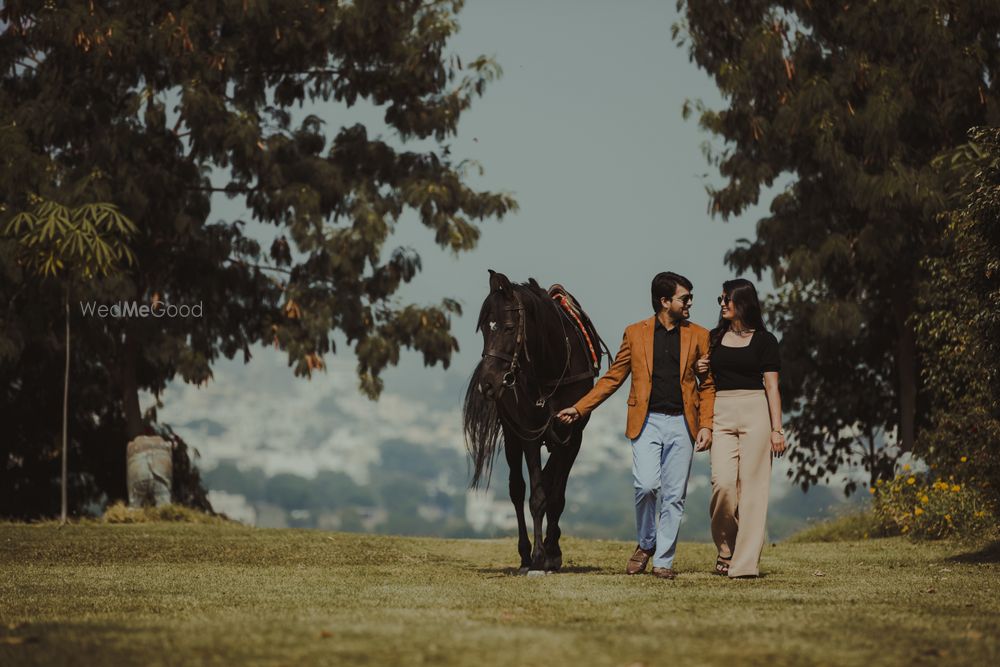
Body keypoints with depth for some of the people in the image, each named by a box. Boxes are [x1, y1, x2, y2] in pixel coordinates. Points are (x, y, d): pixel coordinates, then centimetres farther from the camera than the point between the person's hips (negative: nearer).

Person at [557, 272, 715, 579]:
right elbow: (613, 378, 10)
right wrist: (579, 408, 4)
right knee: (646, 485, -17)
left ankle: (663, 561, 9)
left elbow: (707, 385, 11)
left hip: (682, 424, 1)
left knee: (674, 495, 0)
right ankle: (645, 543, 7)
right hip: (647, 421, -1)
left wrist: (706, 425, -1)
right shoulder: (635, 333, 7)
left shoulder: (698, 336, 9)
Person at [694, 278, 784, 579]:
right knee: (723, 482, -13)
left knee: (751, 486, -6)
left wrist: (777, 429, -7)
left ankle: (746, 562, -5)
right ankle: (726, 549, 7)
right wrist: (701, 370, 3)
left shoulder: (764, 340, 2)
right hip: (721, 414, 3)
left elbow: (772, 387, 0)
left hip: (755, 413, -3)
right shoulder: (715, 338, 14)